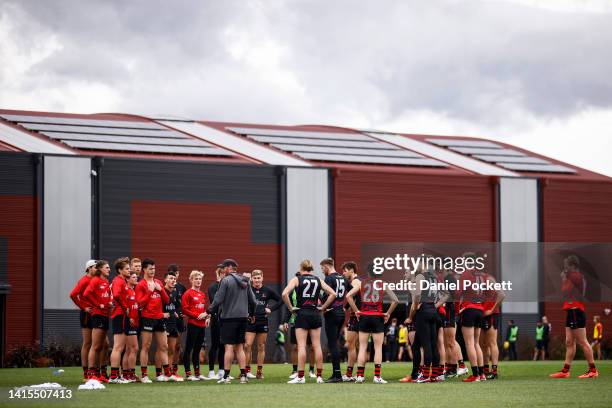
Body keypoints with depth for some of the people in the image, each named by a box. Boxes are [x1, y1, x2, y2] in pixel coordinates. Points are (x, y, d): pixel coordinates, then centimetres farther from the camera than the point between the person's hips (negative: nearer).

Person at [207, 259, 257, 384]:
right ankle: (243, 375, 6)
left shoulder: (226, 280, -9)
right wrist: (251, 314, 29)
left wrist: (209, 311, 1)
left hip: (229, 317, -6)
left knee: (229, 347, -6)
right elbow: (253, 301, 14)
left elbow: (218, 300, -12)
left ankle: (226, 376, -6)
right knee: (239, 347, 10)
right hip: (243, 317, 6)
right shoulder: (245, 281, 11)